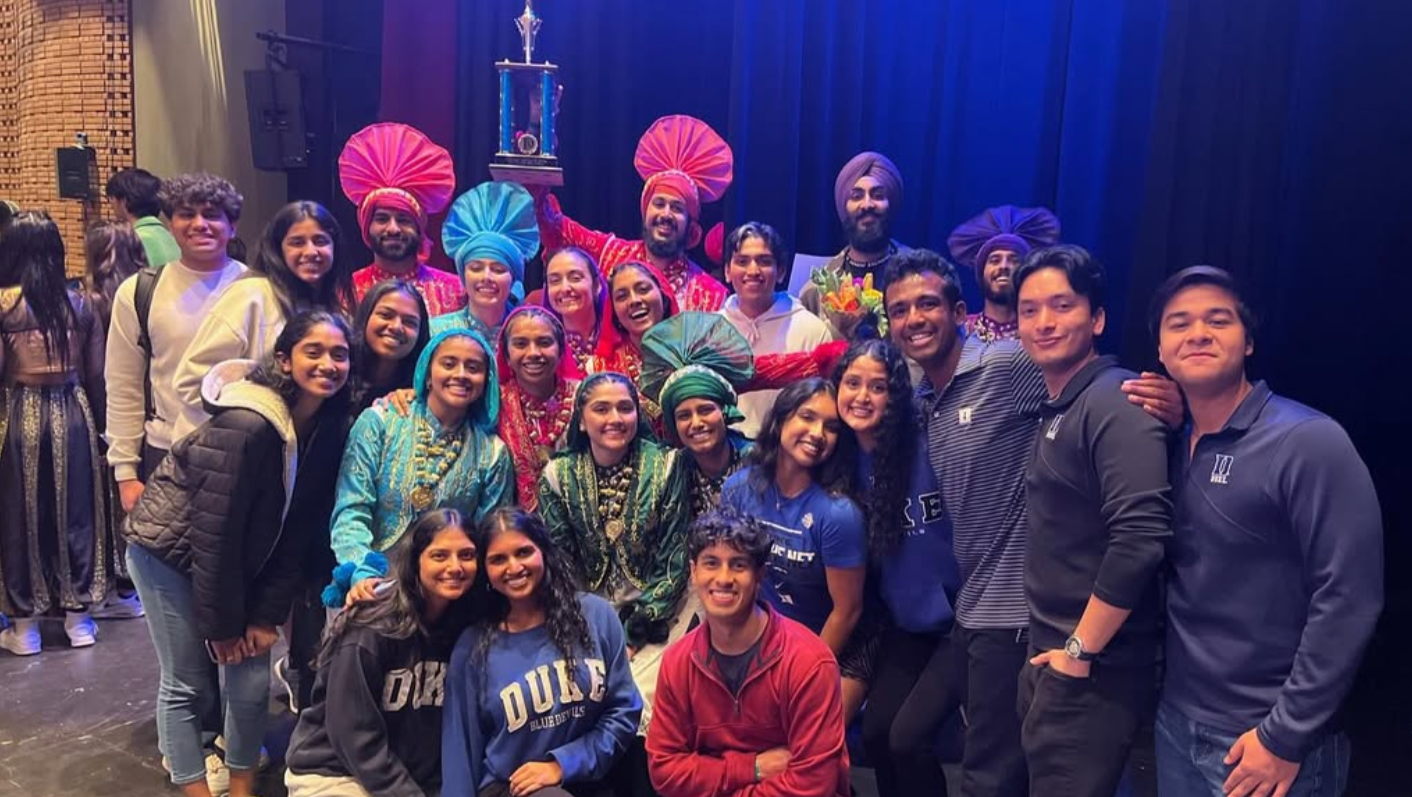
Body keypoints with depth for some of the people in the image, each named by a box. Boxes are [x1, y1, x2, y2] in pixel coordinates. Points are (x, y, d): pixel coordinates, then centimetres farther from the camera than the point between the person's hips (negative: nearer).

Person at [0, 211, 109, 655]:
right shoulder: (79, 303, 0)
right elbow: (95, 373, 3)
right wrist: (98, 423, 12)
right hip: (72, 413, 2)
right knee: (74, 511, 11)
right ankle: (78, 617, 19)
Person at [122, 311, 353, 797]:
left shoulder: (325, 427, -8)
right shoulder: (245, 425, -30)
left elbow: (295, 527, -4)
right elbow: (214, 531, -24)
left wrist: (267, 615, -5)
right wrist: (221, 624, -16)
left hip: (234, 561, 6)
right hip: (168, 550, -6)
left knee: (252, 681, 4)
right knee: (188, 686, 0)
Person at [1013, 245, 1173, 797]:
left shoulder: (1114, 403, -17)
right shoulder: (1057, 410, 12)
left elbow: (1141, 539, -27)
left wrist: (1080, 650, -19)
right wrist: (1050, 651, 12)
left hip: (1093, 669, -9)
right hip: (1051, 658, 9)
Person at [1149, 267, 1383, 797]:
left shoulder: (1309, 442, -15)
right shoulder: (1172, 445, 5)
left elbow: (1348, 600, -18)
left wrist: (1285, 737, -16)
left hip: (1266, 741, -6)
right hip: (1176, 723, 6)